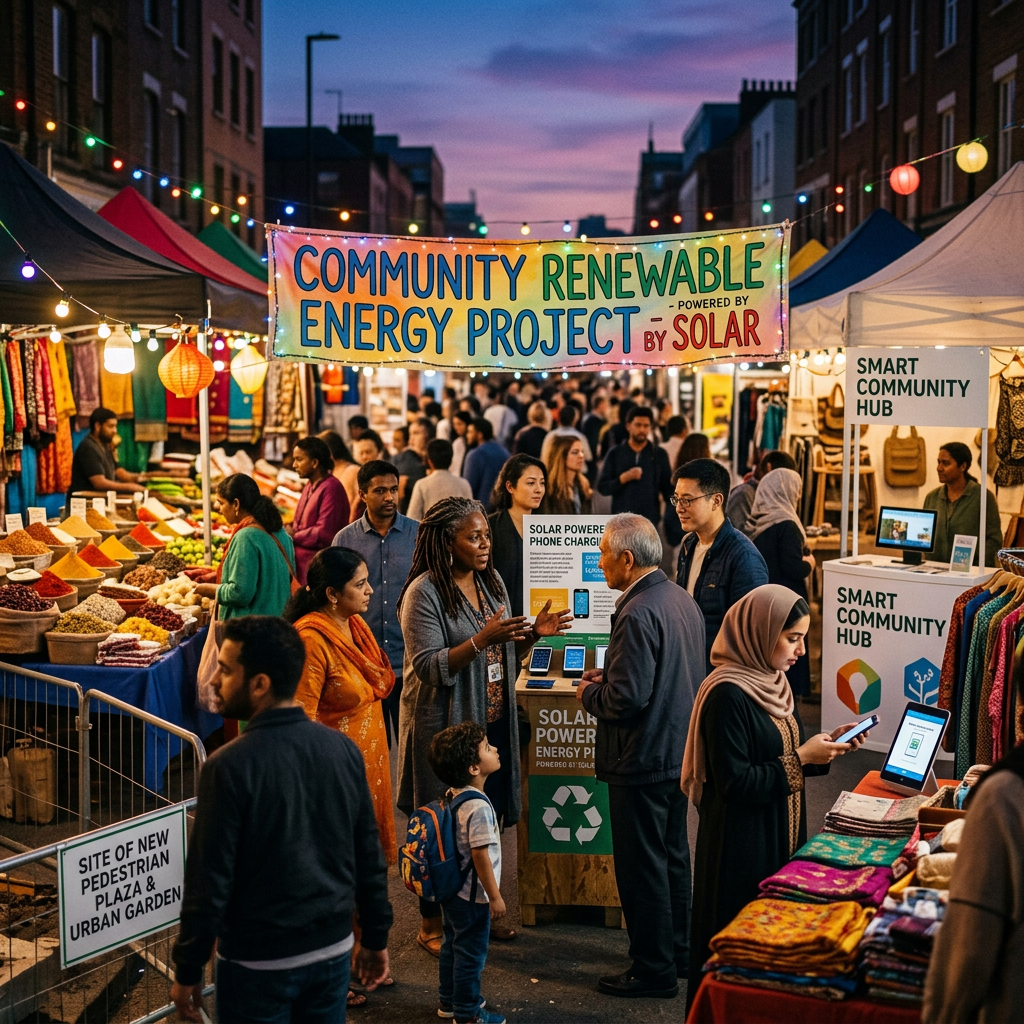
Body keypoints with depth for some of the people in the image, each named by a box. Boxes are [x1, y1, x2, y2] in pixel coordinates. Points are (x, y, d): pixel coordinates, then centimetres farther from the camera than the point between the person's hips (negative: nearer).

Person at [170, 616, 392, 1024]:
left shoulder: (230, 766, -21)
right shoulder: (343, 749, -4)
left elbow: (210, 881, -17)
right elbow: (369, 856, 3)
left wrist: (187, 971, -5)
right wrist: (376, 937, 15)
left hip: (258, 963, -5)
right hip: (333, 950, 5)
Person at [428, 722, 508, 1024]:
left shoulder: (452, 796, 1)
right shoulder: (478, 807, -27)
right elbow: (480, 854, -26)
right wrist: (495, 896, -18)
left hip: (452, 889, 9)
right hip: (472, 896, -9)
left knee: (452, 945, 21)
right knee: (471, 953, 5)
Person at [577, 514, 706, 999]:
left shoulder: (638, 614, -24)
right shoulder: (683, 600, 6)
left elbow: (627, 699, -27)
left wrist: (589, 694, -8)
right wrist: (609, 676, 11)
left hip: (642, 759, -10)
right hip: (680, 751, 10)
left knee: (642, 867, 3)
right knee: (673, 855, 20)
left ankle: (653, 969, 13)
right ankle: (677, 951, 33)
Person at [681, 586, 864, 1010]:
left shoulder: (771, 682, 7)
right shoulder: (727, 694, -21)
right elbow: (734, 783, -23)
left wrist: (825, 745, 0)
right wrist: (801, 759, -20)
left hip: (780, 837, 9)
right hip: (741, 847, -9)